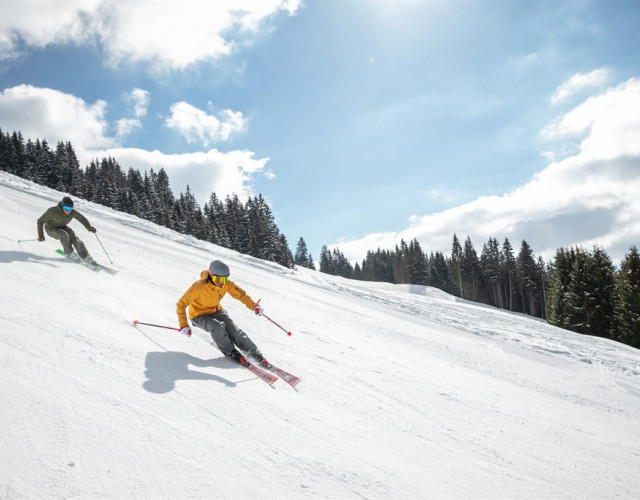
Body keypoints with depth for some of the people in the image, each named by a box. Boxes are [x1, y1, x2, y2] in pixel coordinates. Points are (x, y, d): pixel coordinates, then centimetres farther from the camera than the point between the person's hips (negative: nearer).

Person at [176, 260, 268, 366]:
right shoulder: (199, 287, -32)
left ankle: (255, 354, -3)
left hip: (216, 311, 4)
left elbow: (240, 294, -3)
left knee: (233, 330, -14)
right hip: (199, 315, -4)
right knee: (218, 326, -31)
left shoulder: (227, 284, -18)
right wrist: (184, 325, -32)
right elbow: (181, 304, -26)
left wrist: (254, 306, -17)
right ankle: (230, 352, -10)